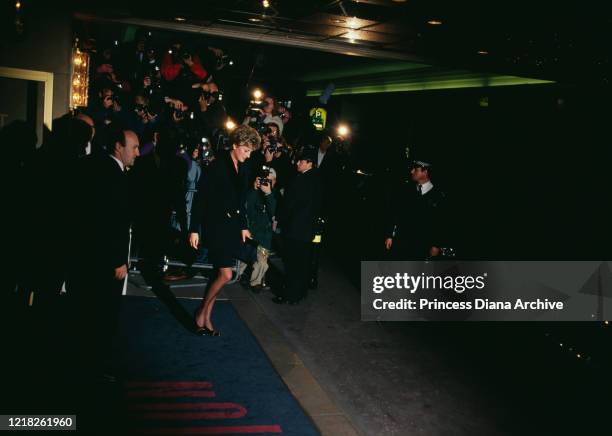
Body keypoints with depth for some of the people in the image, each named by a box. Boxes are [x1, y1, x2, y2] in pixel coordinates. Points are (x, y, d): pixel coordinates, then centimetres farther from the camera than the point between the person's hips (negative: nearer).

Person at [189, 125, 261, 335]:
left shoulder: (242, 169, 9)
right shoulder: (217, 166, -12)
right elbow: (201, 198, -12)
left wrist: (243, 226, 16)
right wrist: (194, 229, -13)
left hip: (232, 226, 7)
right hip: (215, 224, -7)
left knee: (221, 274, 6)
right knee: (225, 274, -12)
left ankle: (206, 317, 18)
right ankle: (202, 313, 8)